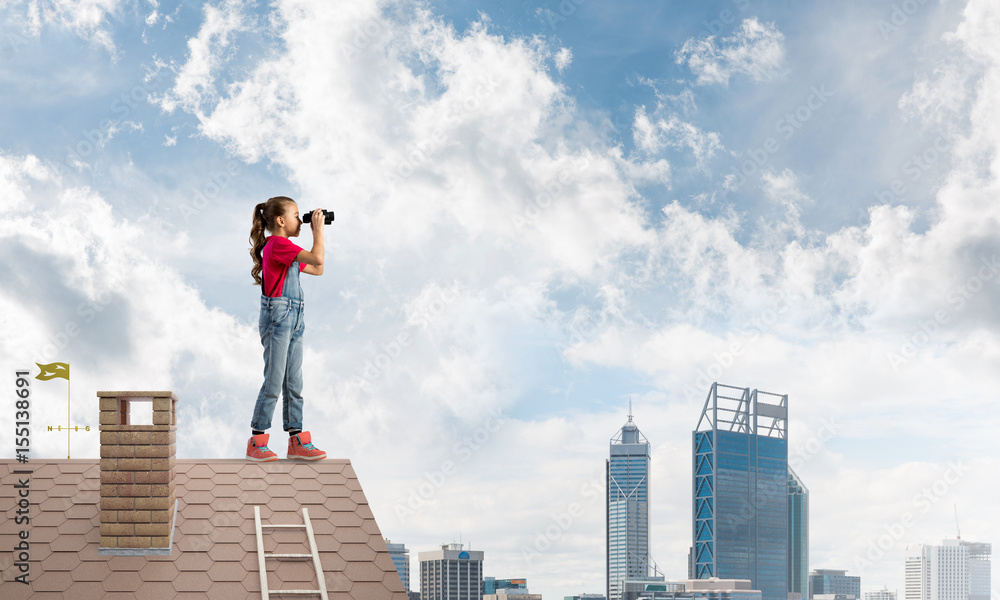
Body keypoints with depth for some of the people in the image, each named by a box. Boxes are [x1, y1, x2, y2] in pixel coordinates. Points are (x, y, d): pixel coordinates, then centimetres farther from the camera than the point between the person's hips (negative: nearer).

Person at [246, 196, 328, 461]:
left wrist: (317, 232, 18)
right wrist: (318, 229, -10)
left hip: (293, 319, 10)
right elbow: (317, 258, -23)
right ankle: (256, 442, -1)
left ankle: (297, 441, 13)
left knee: (294, 383, 9)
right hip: (278, 316, -10)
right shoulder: (278, 244, -13)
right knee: (274, 382, -7)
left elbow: (317, 269, 22)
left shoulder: (283, 247, 18)